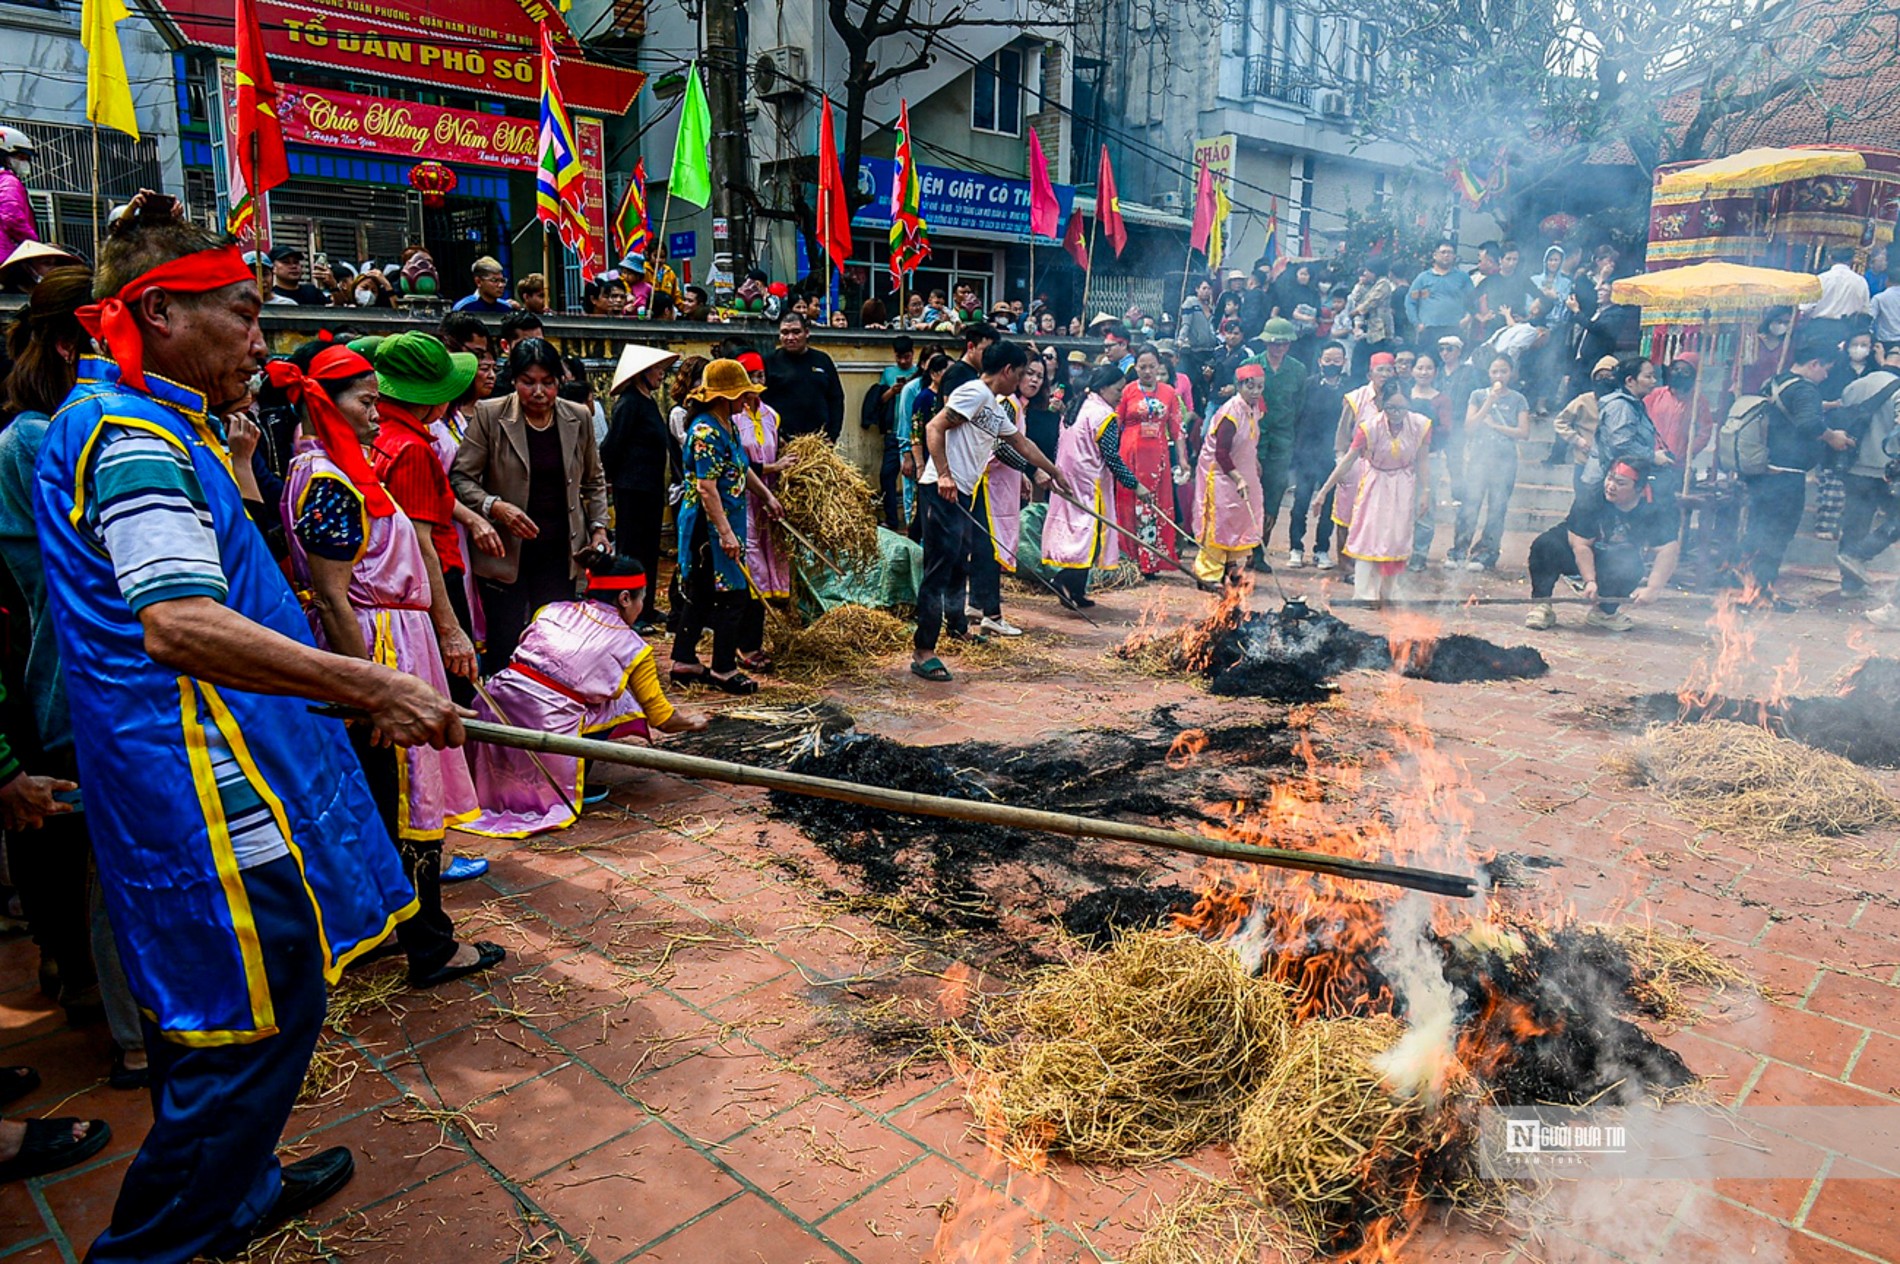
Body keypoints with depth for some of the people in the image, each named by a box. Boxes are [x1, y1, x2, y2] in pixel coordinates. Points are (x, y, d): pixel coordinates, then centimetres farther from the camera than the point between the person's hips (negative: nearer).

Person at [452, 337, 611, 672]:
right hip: (505, 552, -2)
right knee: (503, 646, 0)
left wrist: (599, 528, 4)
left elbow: (594, 481, 17)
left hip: (559, 553, 3)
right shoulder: (489, 415, -4)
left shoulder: (579, 418, 5)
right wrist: (495, 507, -21)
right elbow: (460, 477, -4)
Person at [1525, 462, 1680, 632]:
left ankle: (1604, 611, -7)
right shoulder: (1589, 498, -22)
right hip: (1578, 558, -1)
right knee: (1545, 545, -31)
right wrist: (1589, 581, -32)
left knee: (1632, 567, -33)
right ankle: (1542, 605, -20)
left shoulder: (1657, 510, -18)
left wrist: (1652, 589, -34)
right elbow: (1580, 544, -24)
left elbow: (1668, 551, -24)